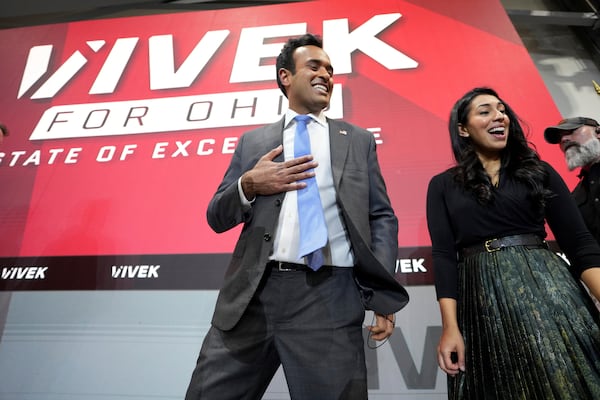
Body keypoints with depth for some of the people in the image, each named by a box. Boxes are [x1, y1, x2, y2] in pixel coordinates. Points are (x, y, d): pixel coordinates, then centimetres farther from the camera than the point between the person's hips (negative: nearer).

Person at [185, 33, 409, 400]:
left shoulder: (359, 140, 14)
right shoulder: (253, 141, 14)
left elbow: (382, 217, 8)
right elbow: (217, 218, 13)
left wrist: (383, 295, -3)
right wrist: (248, 185, -8)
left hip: (329, 299, 0)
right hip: (251, 296, 2)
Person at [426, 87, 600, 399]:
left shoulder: (539, 172, 9)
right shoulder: (443, 185, 5)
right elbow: (443, 254, -2)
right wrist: (450, 326, -9)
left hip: (546, 287, 1)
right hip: (482, 301, -1)